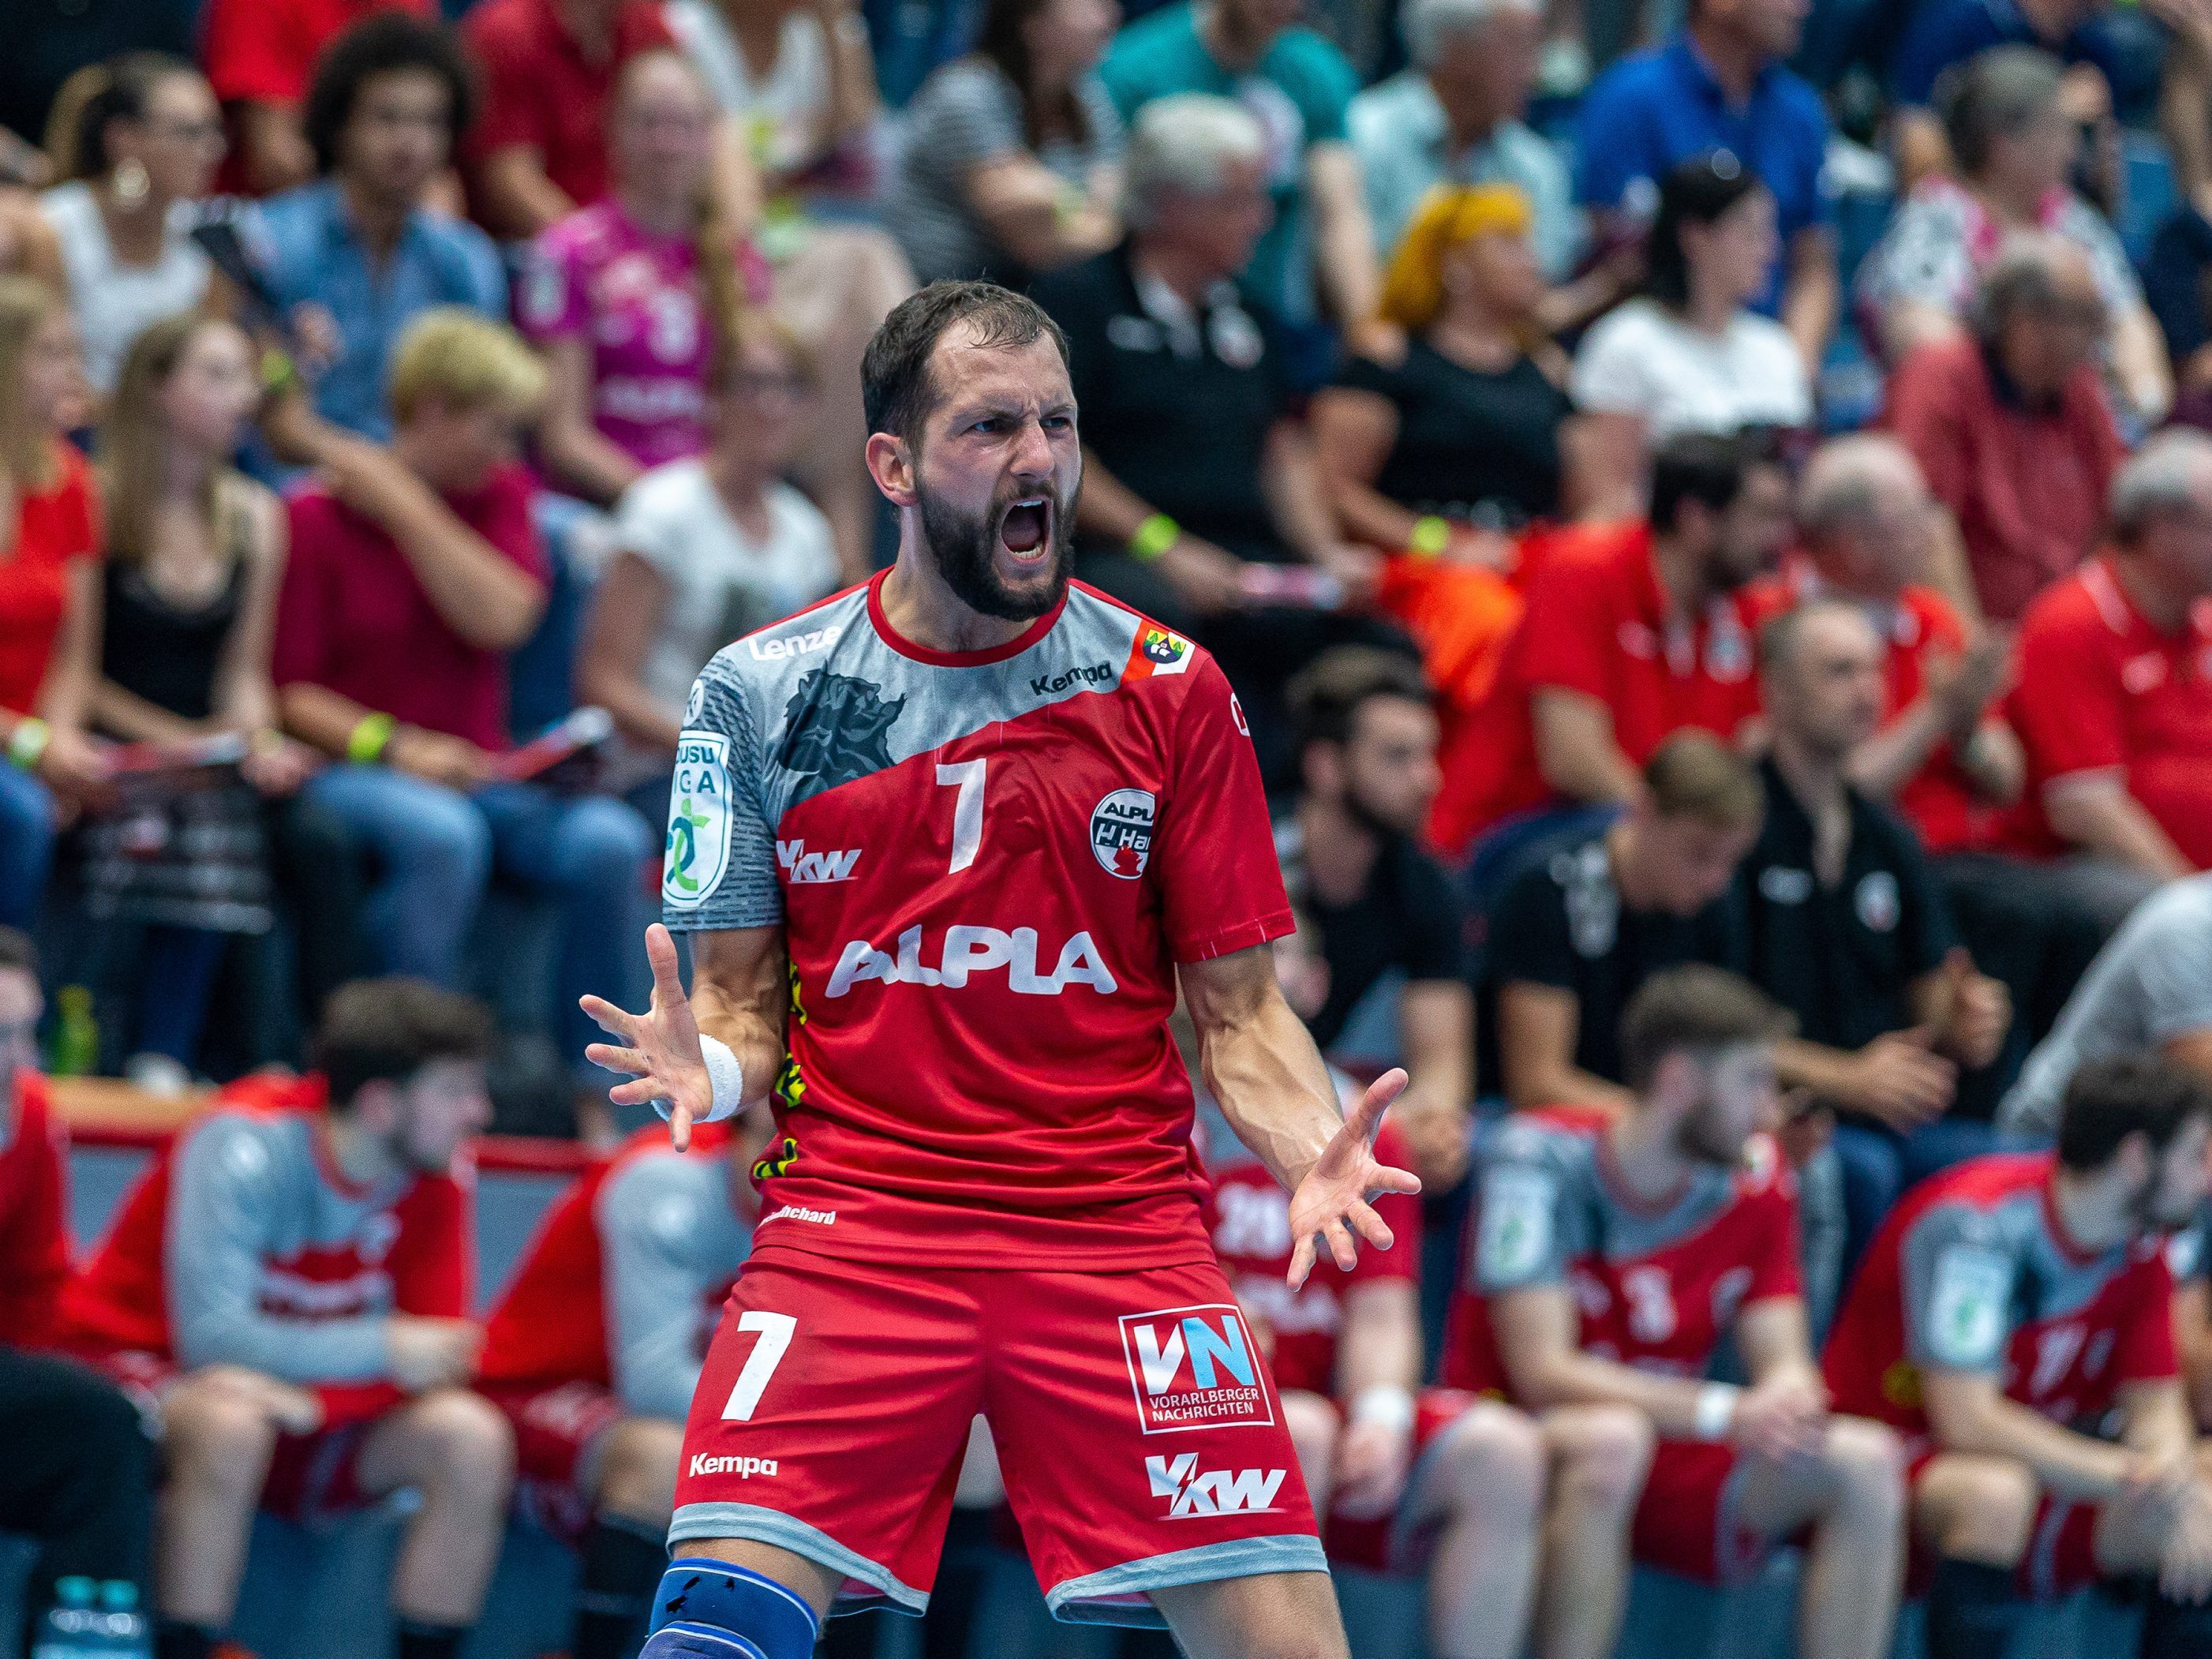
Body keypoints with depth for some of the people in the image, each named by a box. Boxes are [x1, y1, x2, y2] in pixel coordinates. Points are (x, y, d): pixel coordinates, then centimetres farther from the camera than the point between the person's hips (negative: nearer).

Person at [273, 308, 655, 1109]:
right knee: (443, 833, -39)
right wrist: (393, 746, -17)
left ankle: (593, 1081, -17)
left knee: (611, 839, -25)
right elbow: (291, 691, -4)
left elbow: (501, 620, -7)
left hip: (476, 771, 4)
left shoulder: (499, 495, 12)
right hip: (354, 767, -4)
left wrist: (405, 507, -10)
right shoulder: (318, 517, -2)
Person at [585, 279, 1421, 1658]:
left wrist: (1314, 1156, -12)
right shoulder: (761, 692, 5)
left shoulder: (1167, 689, 6)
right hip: (852, 1219, -1)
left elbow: (1238, 1007, 8)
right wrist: (704, 1066, -13)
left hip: (1122, 1224, 1)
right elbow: (742, 1002, 10)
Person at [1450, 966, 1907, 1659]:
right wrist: (1725, 1412, -33)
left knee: (1865, 1460, -15)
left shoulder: (1757, 1180, 2)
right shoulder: (1539, 1160, -15)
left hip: (1665, 1474, 5)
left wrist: (1790, 1402, -27)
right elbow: (1544, 1373, -22)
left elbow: (1785, 1365, 0)